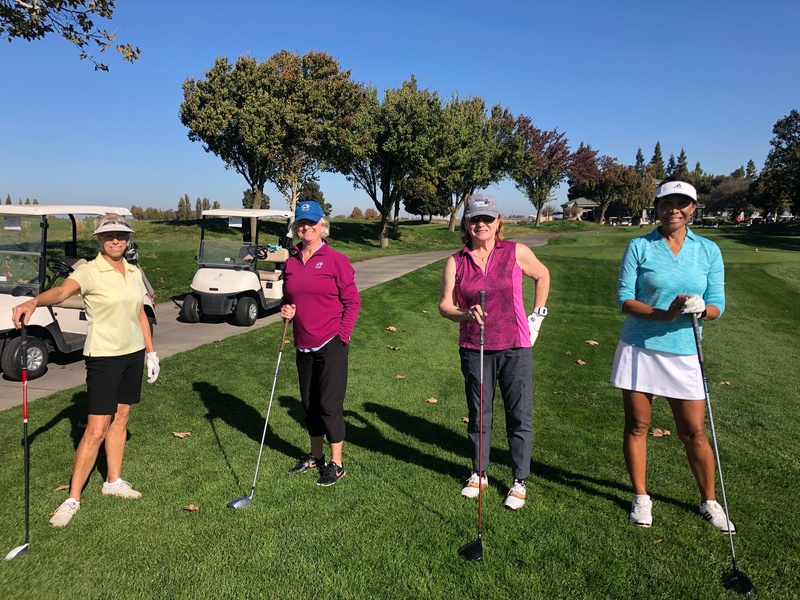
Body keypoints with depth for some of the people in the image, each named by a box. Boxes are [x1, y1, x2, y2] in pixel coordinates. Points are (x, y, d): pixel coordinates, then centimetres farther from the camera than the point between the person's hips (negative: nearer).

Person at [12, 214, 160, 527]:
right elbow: (62, 291, -33)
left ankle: (113, 480, 29)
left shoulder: (134, 272, 7)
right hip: (104, 356, -6)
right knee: (96, 429, -6)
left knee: (120, 418, 14)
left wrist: (150, 352, 13)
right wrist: (33, 302, -54)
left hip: (133, 354, 6)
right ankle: (73, 498, 7)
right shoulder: (89, 271, -12)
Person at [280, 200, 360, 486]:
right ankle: (315, 456, 33)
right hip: (303, 345, 6)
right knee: (309, 402, 16)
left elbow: (352, 301, -6)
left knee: (329, 404, -1)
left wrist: (342, 335, -12)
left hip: (331, 345, -6)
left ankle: (336, 464, 15)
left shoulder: (336, 260, -7)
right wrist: (285, 309, -2)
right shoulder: (291, 262, 8)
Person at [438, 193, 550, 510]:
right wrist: (466, 314, -23)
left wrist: (536, 317, 10)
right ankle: (479, 474, 32)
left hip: (514, 347, -1)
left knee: (519, 417, 4)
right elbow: (444, 305, -2)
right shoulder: (456, 262, 0)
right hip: (474, 350, 2)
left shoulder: (517, 252, -3)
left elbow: (542, 275, 14)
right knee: (478, 416, 14)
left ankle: (519, 481, 21)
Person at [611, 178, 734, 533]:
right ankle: (641, 497, 27)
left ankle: (709, 501, 30)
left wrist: (701, 309, -21)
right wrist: (664, 314, -21)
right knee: (637, 426, 9)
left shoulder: (708, 251, 4)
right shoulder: (639, 247, -2)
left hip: (684, 354, 1)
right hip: (639, 350, -1)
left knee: (694, 432, 7)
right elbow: (624, 299, -6)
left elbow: (717, 305, 2)